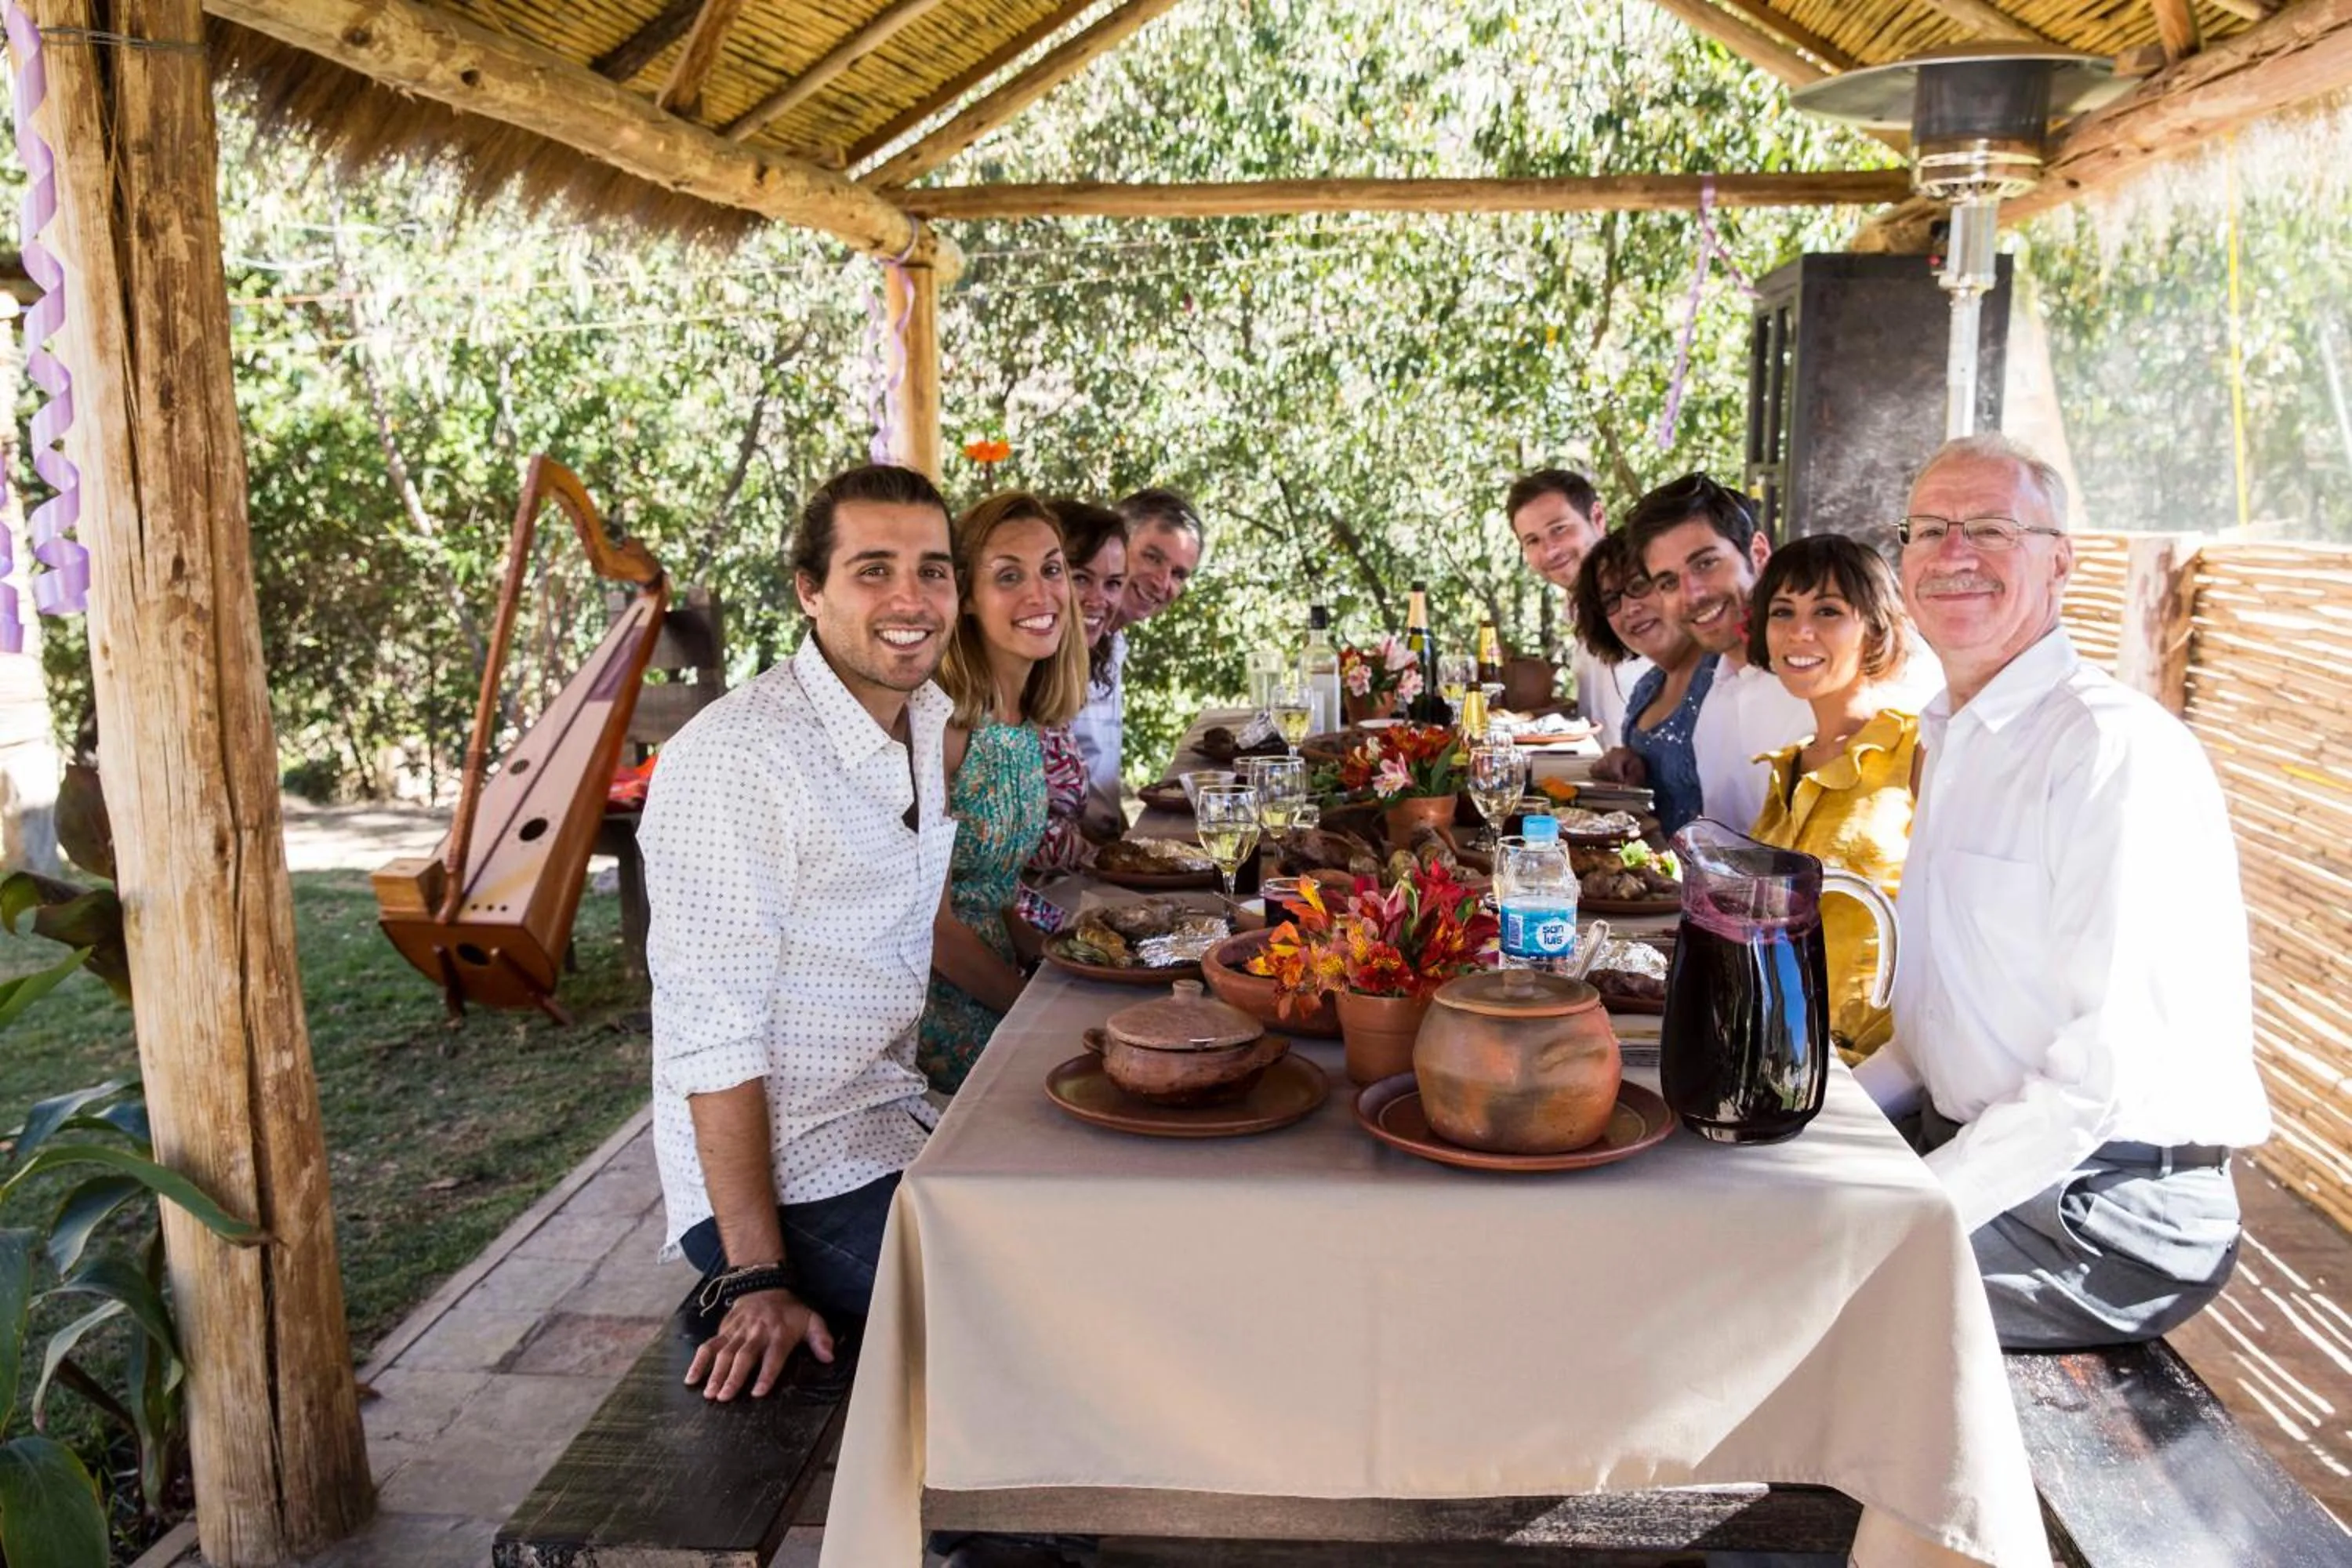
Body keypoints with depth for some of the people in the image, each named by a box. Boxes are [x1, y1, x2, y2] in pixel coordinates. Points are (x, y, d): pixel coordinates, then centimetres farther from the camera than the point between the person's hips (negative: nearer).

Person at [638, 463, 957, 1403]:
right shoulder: (732, 761, -21)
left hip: (897, 1129, 9)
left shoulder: (930, 722, 6)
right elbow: (717, 1039, -21)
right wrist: (756, 1280, -21)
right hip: (791, 1180, -8)